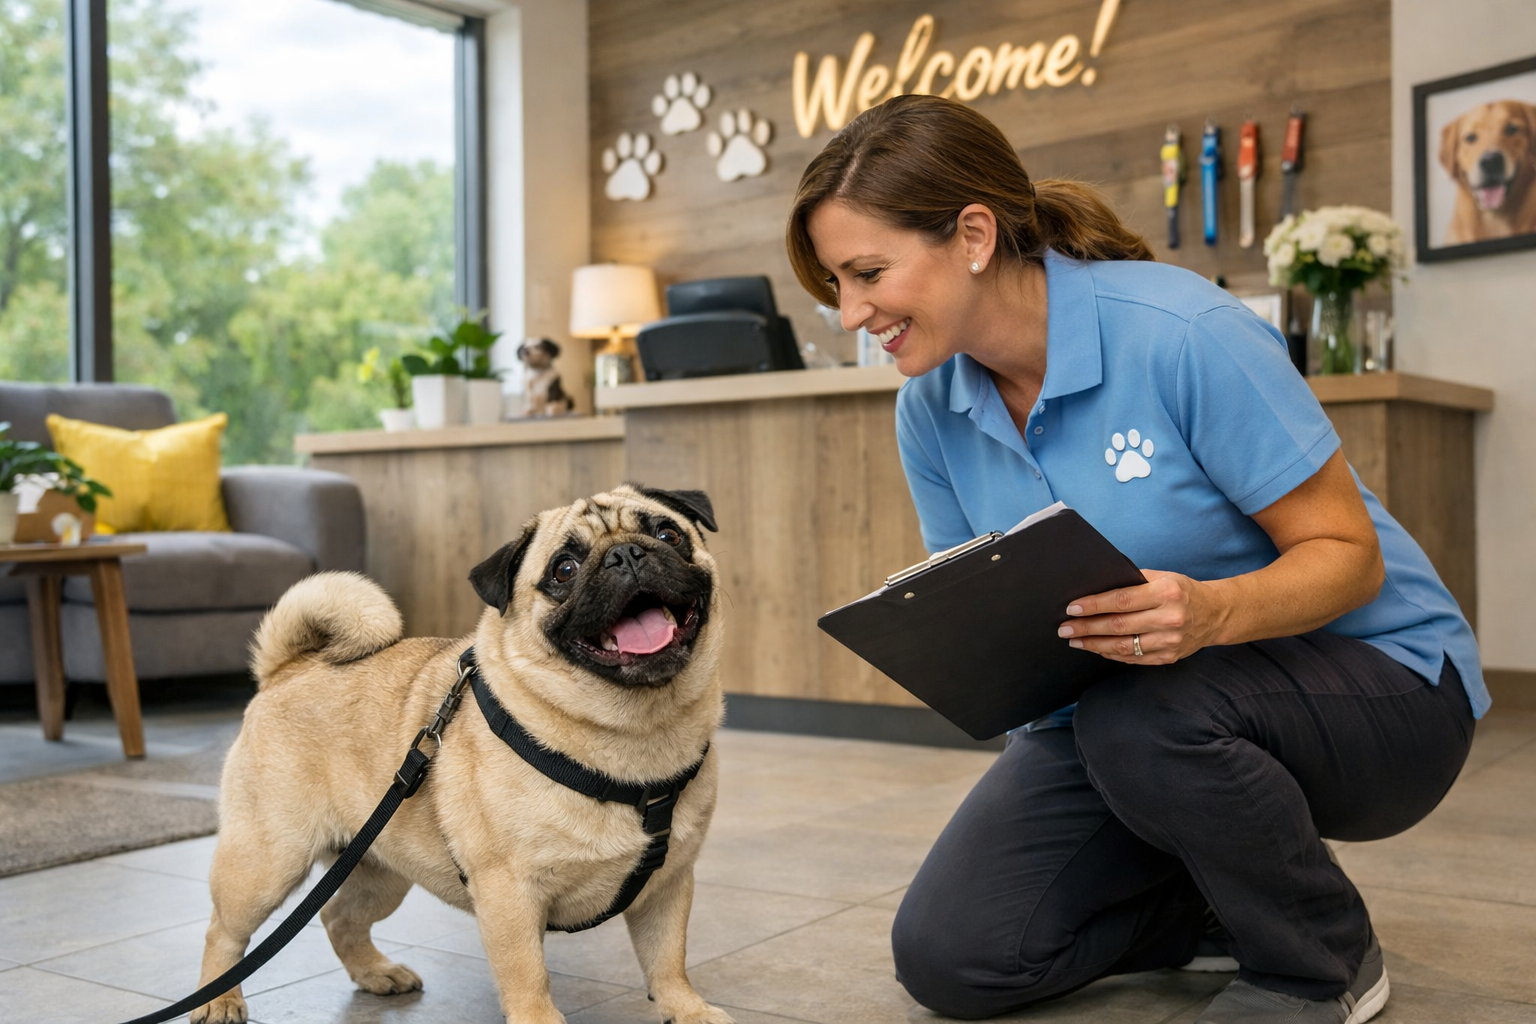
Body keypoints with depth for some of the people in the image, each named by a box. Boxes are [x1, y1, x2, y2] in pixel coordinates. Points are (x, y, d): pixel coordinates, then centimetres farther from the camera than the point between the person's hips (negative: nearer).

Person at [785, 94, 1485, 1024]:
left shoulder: (1183, 334, -25)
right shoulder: (930, 409, -5)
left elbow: (1347, 552, -19)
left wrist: (1211, 612, -39)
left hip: (1371, 676, -5)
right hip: (1120, 699, 5)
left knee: (1143, 719, -39)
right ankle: (1231, 904, 16)